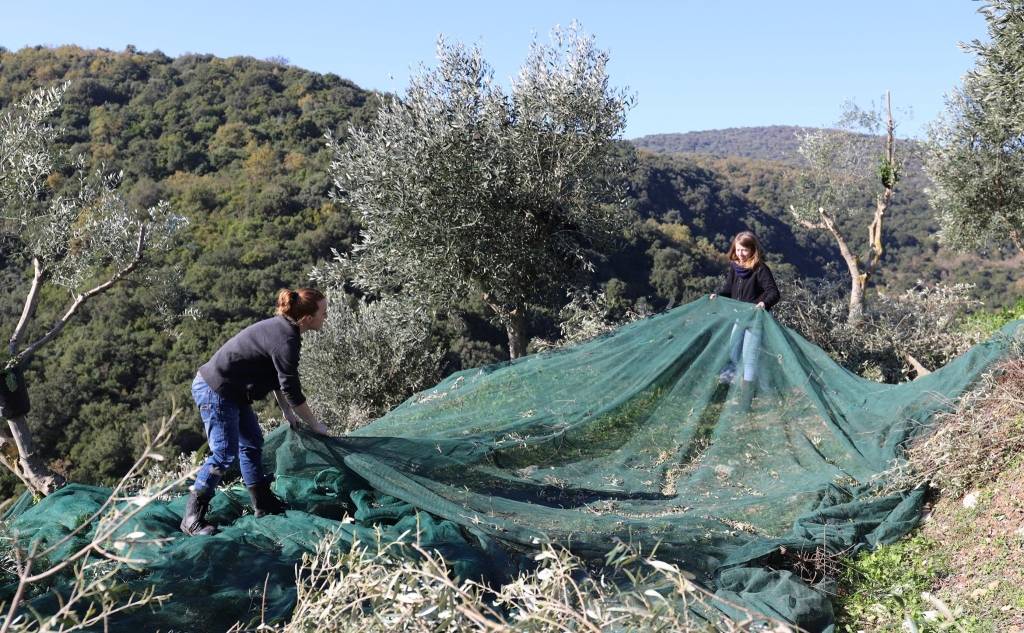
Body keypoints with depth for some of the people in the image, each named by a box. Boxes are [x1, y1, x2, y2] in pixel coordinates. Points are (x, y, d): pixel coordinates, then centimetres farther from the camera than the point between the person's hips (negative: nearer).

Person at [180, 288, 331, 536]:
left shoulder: (281, 327, 6)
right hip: (215, 391, -11)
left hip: (231, 391, 11)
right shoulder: (285, 339, -25)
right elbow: (292, 391, -20)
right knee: (224, 453, -10)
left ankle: (264, 504, 27)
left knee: (252, 444, 16)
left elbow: (277, 379, 17)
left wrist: (288, 412, 16)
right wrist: (316, 425, -9)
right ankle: (192, 519, -3)